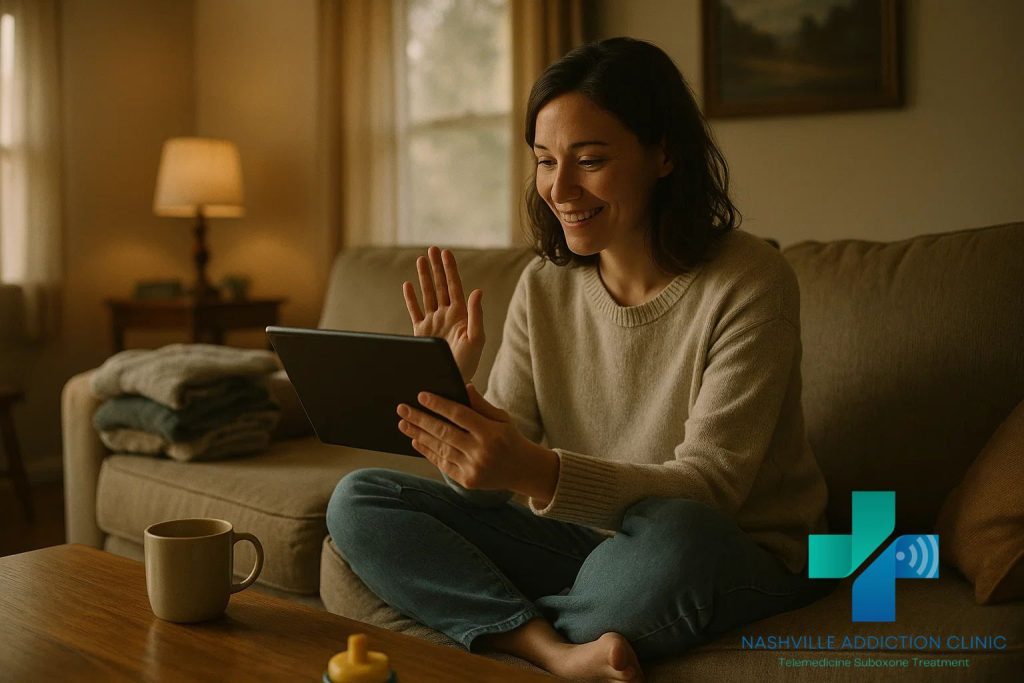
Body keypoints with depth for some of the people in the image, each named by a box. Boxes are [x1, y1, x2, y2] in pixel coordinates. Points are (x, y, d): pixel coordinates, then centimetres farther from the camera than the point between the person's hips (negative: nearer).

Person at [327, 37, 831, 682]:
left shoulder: (749, 281, -15)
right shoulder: (544, 289, 0)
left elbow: (709, 486, -22)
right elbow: (490, 476, -3)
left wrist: (539, 473, -37)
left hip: (741, 553, -4)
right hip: (588, 537, 5)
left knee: (669, 534, -40)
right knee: (358, 502, -5)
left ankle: (512, 630, -10)